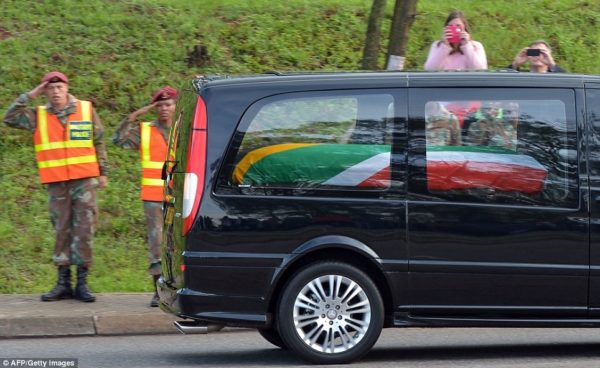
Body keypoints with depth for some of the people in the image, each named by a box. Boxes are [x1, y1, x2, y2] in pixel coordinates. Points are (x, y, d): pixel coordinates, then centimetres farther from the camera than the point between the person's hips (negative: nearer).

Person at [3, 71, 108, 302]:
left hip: (84, 179, -1)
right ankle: (63, 282, 9)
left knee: (84, 230, -4)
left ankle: (82, 282, 0)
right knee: (61, 231, 4)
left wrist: (103, 172, 11)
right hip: (56, 182, 1)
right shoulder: (39, 116, 7)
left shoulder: (86, 110, 6)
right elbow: (10, 119, -3)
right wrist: (29, 96, -4)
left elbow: (99, 142, 12)